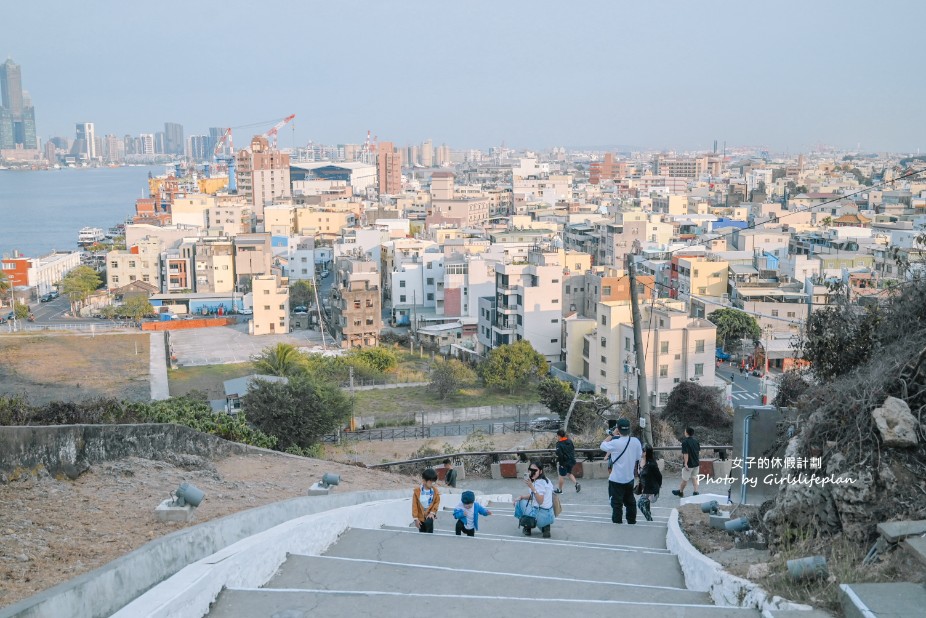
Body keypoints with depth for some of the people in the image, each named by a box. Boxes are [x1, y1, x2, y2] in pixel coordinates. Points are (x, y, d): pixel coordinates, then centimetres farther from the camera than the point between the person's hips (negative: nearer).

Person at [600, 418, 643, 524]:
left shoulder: (615, 443, -22)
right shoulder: (636, 441, -8)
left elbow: (603, 446, -4)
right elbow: (639, 458, 3)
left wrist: (611, 434, 2)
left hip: (617, 480, -5)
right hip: (630, 478, 5)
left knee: (617, 504, 5)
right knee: (630, 502, 19)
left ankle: (618, 523, 9)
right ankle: (632, 522, 30)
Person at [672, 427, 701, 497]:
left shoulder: (685, 442, -20)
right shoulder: (695, 440, 3)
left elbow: (686, 453, -25)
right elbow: (699, 450, 14)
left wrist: (685, 463, -25)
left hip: (689, 464, -6)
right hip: (696, 463, 6)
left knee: (685, 479, 10)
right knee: (694, 478, 15)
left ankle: (680, 491, 26)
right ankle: (696, 492, 10)